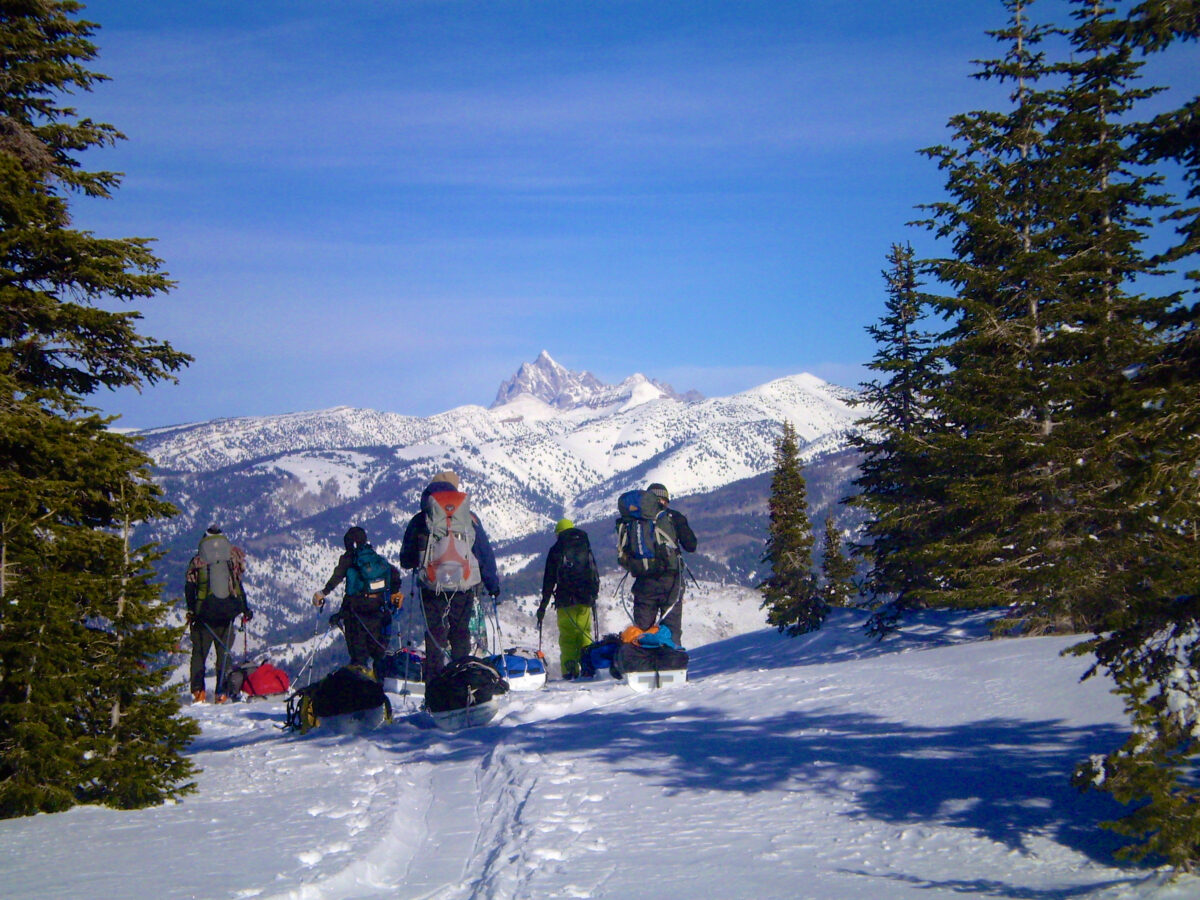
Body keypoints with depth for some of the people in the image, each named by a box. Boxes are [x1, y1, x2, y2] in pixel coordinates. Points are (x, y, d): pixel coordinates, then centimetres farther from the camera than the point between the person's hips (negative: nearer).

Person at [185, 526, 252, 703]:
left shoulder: (197, 562, 2)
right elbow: (239, 587, 7)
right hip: (227, 615, 1)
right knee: (224, 653, 9)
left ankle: (198, 691, -2)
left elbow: (189, 588, -3)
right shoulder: (232, 560, 5)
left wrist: (191, 610, -2)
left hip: (203, 614, -1)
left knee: (199, 653, 8)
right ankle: (221, 692, 3)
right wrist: (245, 609, 14)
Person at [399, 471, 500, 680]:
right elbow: (486, 554, 10)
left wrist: (414, 564, 28)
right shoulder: (470, 518, 6)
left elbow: (406, 559, 8)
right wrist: (493, 584, 17)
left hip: (432, 586, -1)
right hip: (465, 586, 1)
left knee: (435, 635, 5)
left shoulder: (420, 520, 4)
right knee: (461, 634, 11)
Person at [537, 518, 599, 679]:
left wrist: (543, 604, 7)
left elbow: (549, 579, 2)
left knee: (567, 636, 1)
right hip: (585, 600, 2)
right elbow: (595, 574, 14)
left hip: (565, 600, -2)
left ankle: (569, 669, -10)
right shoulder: (585, 548, 11)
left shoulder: (556, 550, 2)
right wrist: (594, 596, 24)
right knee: (584, 633, 9)